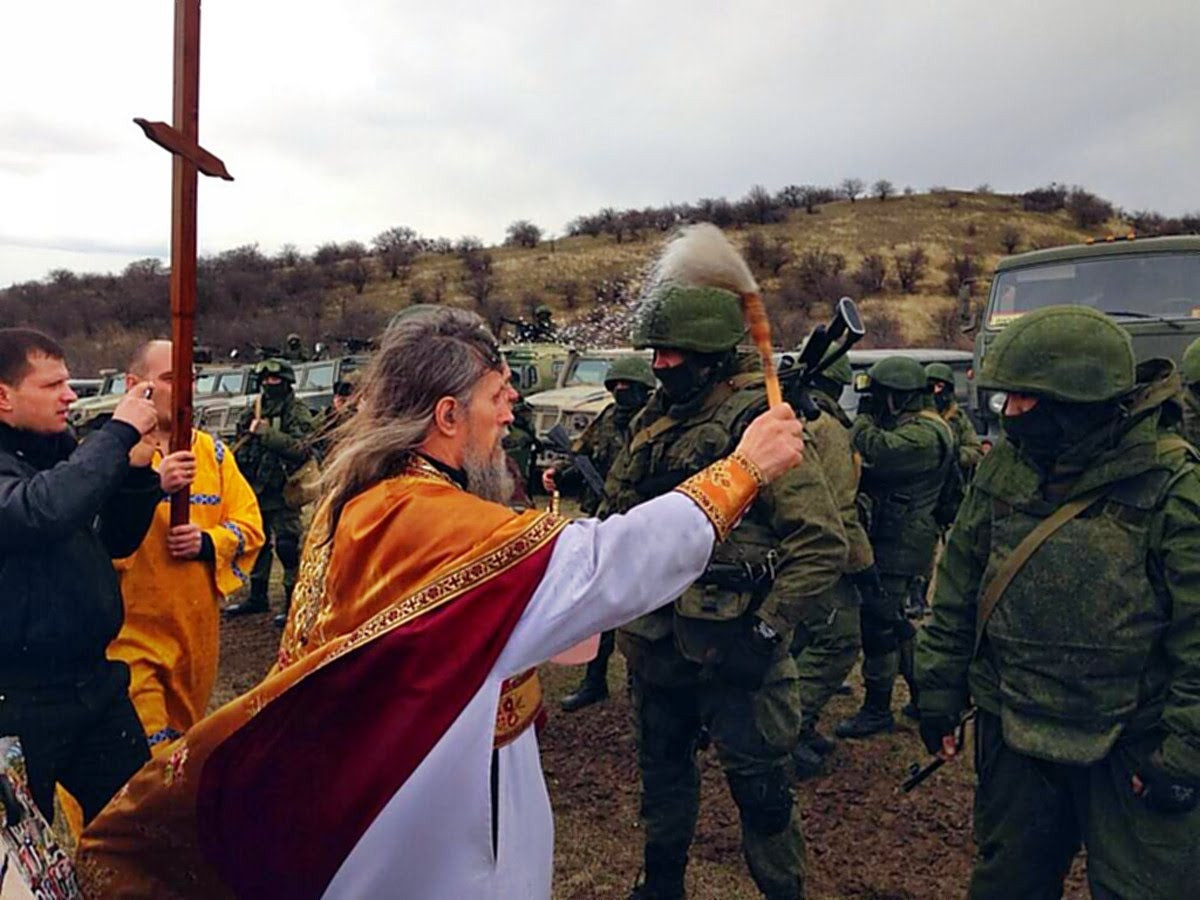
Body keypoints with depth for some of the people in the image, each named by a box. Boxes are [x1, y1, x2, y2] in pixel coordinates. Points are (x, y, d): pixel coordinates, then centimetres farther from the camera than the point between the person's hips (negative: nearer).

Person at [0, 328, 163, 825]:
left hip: (95, 681, 7)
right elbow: (41, 513, -37)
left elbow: (115, 541, 15)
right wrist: (119, 432, -27)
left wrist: (140, 476, -3)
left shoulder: (58, 451, 8)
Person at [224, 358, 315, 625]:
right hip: (254, 489, 8)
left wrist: (265, 432, -23)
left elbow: (301, 448, -23)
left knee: (288, 547, -6)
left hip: (281, 492, -7)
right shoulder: (253, 412, 14)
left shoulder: (297, 413, -7)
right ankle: (257, 597, 30)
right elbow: (241, 446, 25)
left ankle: (294, 602, 2)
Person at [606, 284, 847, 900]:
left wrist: (765, 631, -21)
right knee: (661, 764, 23)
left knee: (758, 783, 7)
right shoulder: (656, 420, 6)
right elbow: (623, 509, 18)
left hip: (728, 644, -7)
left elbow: (823, 543, -20)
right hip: (656, 638, 8)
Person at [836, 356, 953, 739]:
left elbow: (878, 452, -34)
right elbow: (874, 474, 13)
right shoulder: (903, 425, 16)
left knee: (877, 622, -5)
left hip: (900, 545, -11)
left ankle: (877, 710, 5)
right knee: (893, 620, 19)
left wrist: (863, 419, -16)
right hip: (893, 539, 11)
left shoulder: (925, 433, -17)